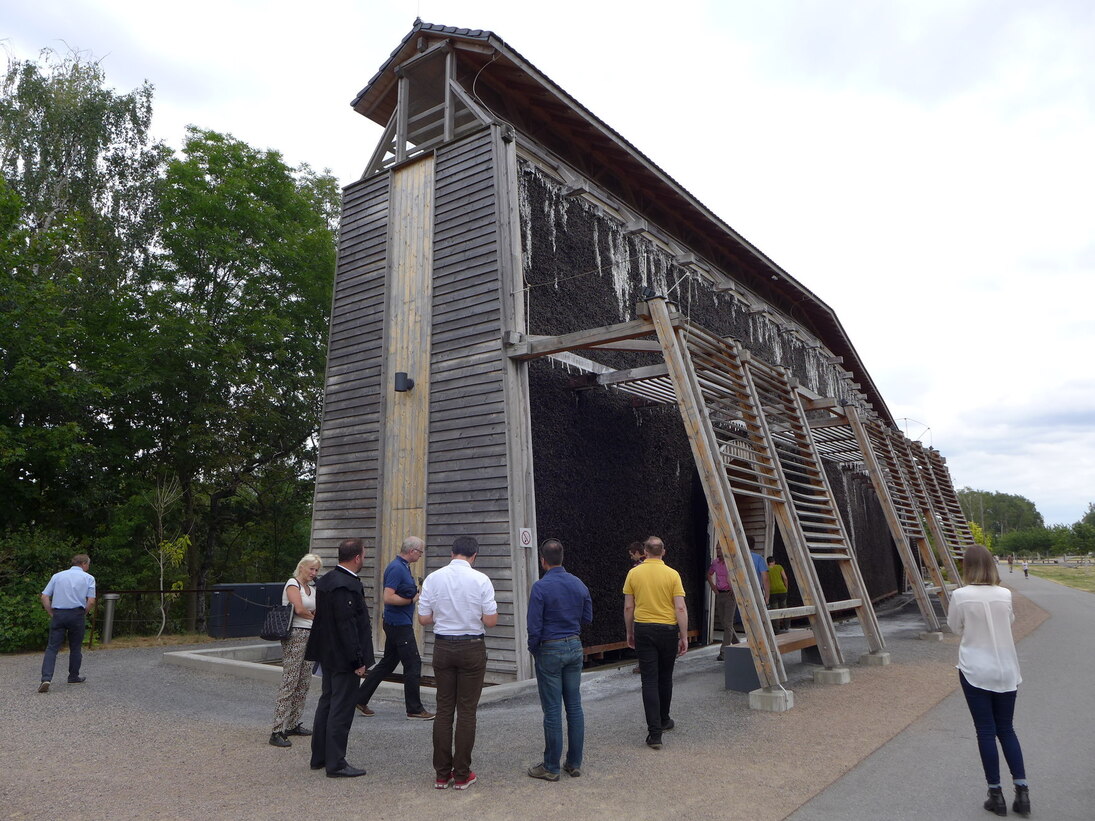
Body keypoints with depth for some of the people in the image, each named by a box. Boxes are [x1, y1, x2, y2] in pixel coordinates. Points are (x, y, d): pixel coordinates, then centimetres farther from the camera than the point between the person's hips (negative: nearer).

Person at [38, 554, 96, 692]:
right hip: (77, 614, -2)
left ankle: (46, 679, -14)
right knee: (75, 648, 13)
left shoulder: (57, 576, 11)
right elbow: (91, 601, -7)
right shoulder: (88, 578, 2)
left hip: (58, 614, 2)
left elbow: (45, 597, 4)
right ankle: (74, 677, 24)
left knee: (52, 647, 1)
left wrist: (52, 614, 10)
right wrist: (84, 614, 8)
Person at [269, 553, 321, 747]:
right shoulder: (293, 584, -6)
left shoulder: (311, 588, 18)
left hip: (309, 636, 8)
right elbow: (299, 609, -17)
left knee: (304, 681, 9)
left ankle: (293, 724, 19)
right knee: (289, 682, -9)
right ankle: (277, 731, -6)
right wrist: (313, 616, 1)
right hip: (295, 635, -8)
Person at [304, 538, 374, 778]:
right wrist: (358, 661, -19)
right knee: (342, 709, -1)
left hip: (328, 655, 10)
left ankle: (319, 757, 29)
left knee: (327, 702, 18)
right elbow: (348, 626, -25)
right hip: (344, 658, -10)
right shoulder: (346, 586, -23)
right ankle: (335, 764, 8)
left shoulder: (325, 581, 8)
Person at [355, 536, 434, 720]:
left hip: (398, 624, 10)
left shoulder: (403, 567, 13)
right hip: (399, 624, -10)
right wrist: (413, 600, -18)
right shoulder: (396, 568, -18)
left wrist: (417, 591, 9)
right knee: (413, 664, -3)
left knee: (387, 663, 16)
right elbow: (388, 597, -25)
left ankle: (361, 698, 22)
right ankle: (414, 709, 5)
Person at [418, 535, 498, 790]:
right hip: (472, 648, -2)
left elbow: (424, 618, 0)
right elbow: (490, 621, -10)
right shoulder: (480, 580, -11)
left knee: (443, 709, 12)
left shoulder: (433, 578, -3)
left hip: (442, 647, 3)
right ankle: (462, 775, 13)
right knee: (467, 711, 6)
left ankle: (442, 774, 19)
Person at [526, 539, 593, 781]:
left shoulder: (540, 587, -15)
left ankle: (551, 767, 11)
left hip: (550, 650, -5)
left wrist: (533, 650, 2)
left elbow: (534, 626, -15)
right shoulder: (579, 584, 3)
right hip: (574, 647, 6)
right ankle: (574, 763, 19)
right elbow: (588, 618, 11)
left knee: (552, 710, 1)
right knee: (574, 706, 11)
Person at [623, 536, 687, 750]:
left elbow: (628, 607, 1)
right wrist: (684, 637, -3)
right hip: (668, 630, 0)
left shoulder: (634, 573, -2)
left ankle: (654, 731, -6)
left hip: (643, 630, 0)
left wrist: (630, 633, 12)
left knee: (650, 680, 0)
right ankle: (663, 720, 34)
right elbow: (680, 608, -9)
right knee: (665, 678, 18)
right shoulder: (672, 574, -6)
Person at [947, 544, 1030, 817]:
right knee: (1006, 729, 17)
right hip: (1006, 671, 3)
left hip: (975, 672, -3)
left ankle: (996, 794, 13)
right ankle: (1022, 792, 16)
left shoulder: (960, 596, -14)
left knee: (986, 731, 7)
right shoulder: (1005, 595, -5)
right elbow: (1009, 622, 11)